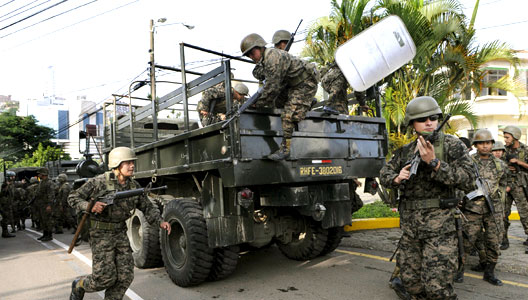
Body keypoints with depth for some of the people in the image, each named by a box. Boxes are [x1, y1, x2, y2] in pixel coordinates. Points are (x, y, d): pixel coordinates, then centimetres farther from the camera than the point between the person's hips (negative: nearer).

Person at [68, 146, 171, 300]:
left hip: (121, 234, 5)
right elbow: (73, 198, -6)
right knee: (105, 278, -3)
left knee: (125, 276, 2)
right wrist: (89, 206, -25)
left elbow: (147, 207, 6)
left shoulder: (134, 186, 1)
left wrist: (160, 222, -10)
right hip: (101, 235, -5)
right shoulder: (99, 182, -13)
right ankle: (79, 285, 28)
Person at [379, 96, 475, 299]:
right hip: (409, 225, 5)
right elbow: (384, 174, 16)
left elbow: (468, 181, -13)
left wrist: (434, 163, -22)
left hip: (439, 226, -5)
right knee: (410, 280, 14)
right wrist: (397, 178, -6)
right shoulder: (405, 150, 10)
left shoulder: (452, 145, -3)